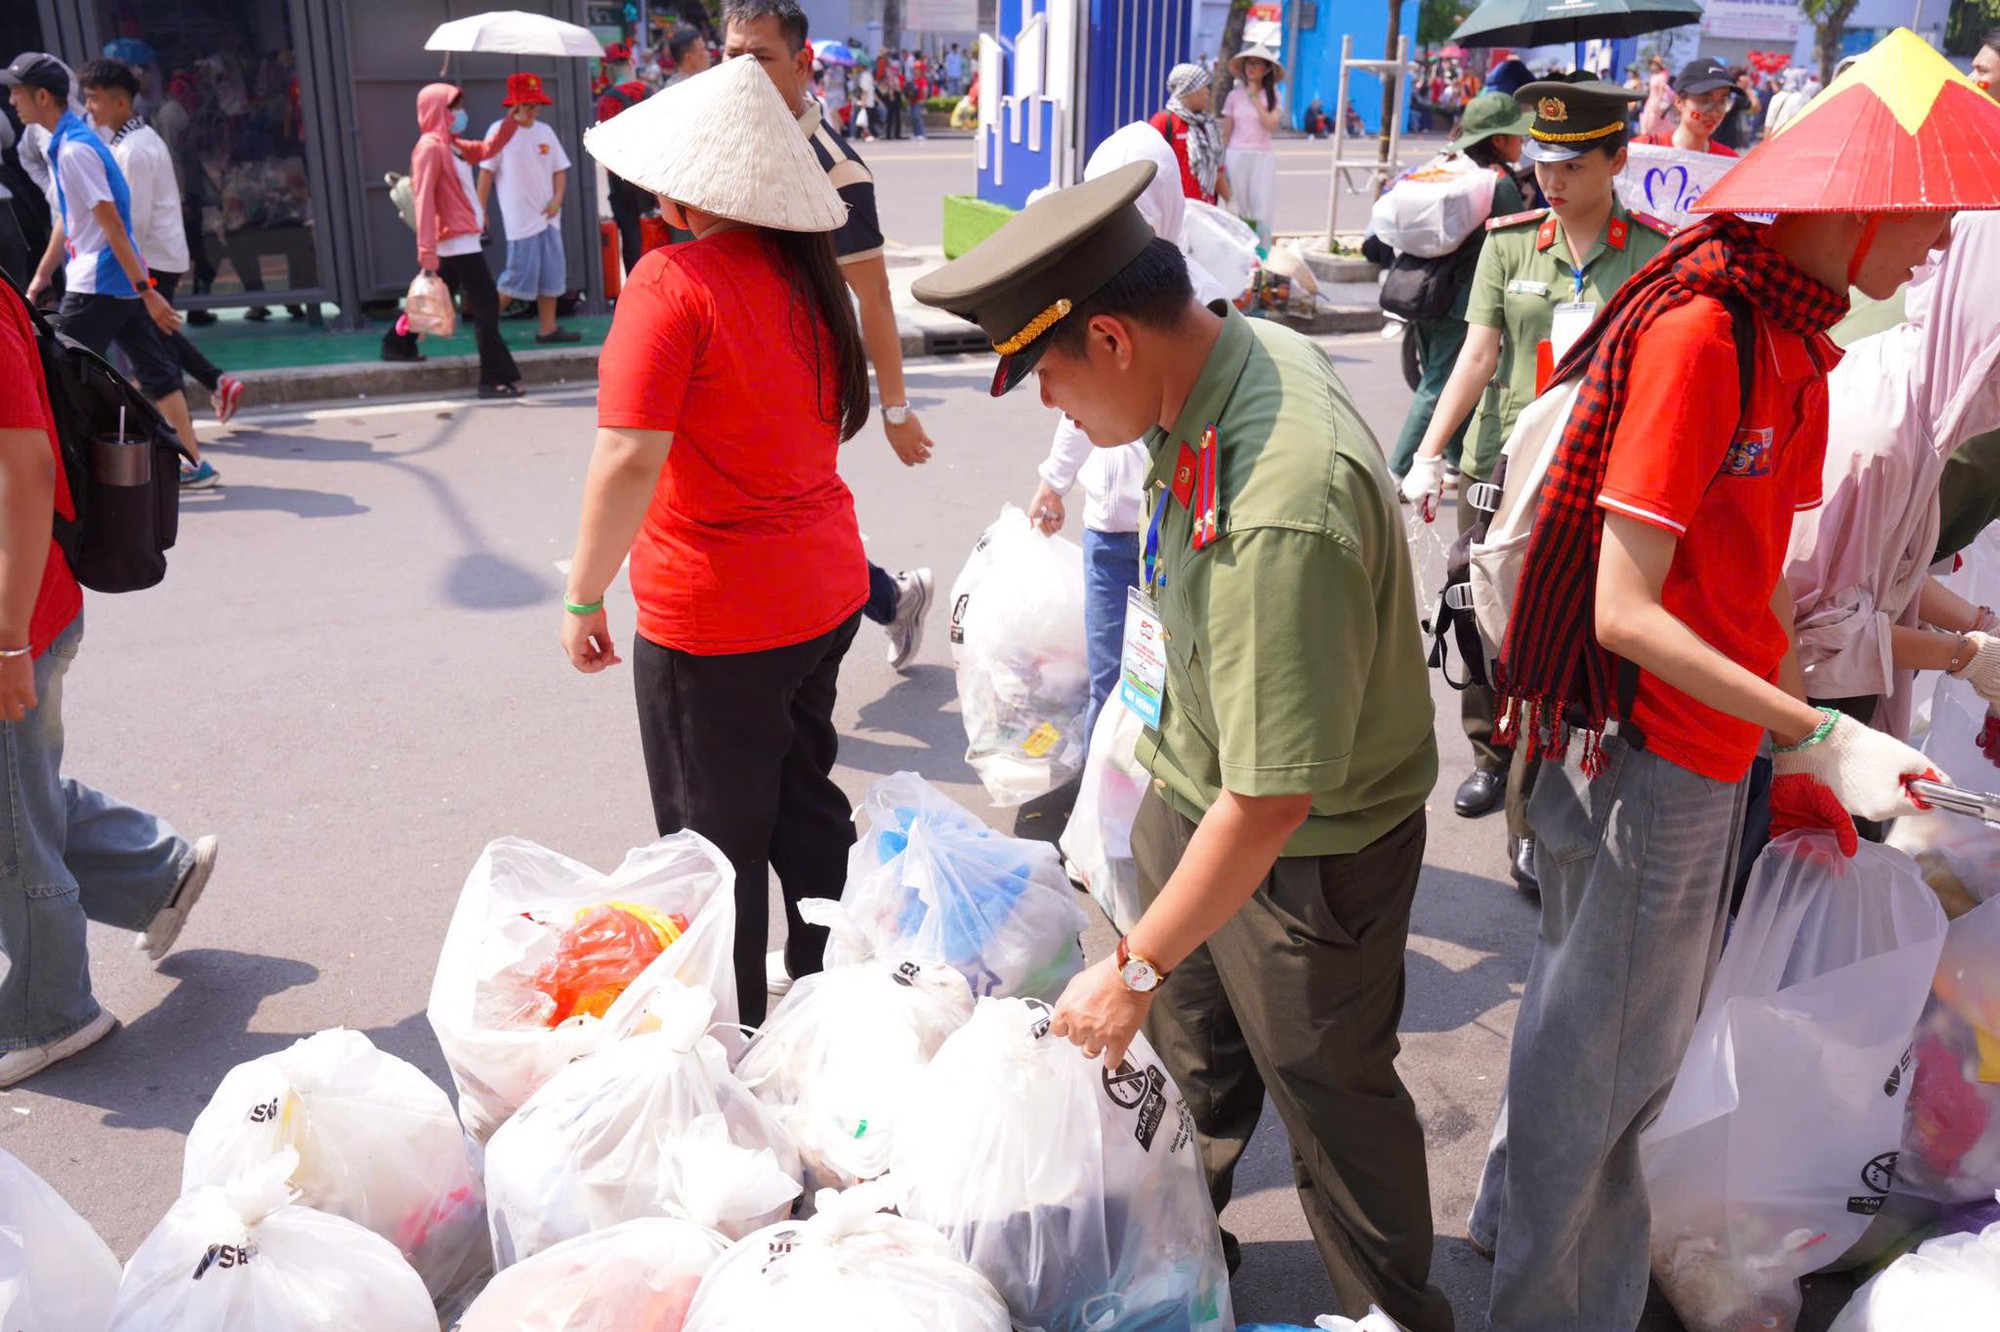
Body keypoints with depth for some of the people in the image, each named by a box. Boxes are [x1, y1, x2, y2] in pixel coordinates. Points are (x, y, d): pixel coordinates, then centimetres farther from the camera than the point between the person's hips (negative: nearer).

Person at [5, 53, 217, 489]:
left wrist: (146, 290, -21)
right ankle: (195, 464, 12)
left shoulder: (74, 149, -17)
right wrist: (42, 277, 25)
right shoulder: (61, 143, 14)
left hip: (97, 283, -10)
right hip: (120, 281, 10)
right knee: (156, 372, 9)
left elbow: (112, 225, -20)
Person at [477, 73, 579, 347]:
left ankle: (547, 329, 13)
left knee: (551, 274, 6)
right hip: (520, 218, -6)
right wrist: (480, 211, -6)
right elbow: (486, 172, -4)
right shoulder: (500, 131, -5)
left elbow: (559, 168, 14)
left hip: (547, 215, 6)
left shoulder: (545, 130, 10)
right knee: (520, 275, -7)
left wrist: (557, 199, -2)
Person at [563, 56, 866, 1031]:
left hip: (712, 620, -7)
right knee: (807, 804, 23)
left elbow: (630, 456, -24)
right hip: (825, 593, 7)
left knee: (716, 842, 10)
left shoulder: (673, 282, -20)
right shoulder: (809, 273, 3)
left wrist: (584, 598, -16)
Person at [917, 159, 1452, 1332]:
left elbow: (1272, 799, -33)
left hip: (1306, 849, -8)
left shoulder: (1286, 513, -38)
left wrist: (1135, 969, -22)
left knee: (1329, 1091, 14)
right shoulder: (1242, 348, -8)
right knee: (1190, 1058, 26)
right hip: (1194, 787, 8)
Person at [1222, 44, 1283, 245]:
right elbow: (1226, 132, 9)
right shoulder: (1234, 95, 7)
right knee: (1240, 211, 3)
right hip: (1236, 156, 1)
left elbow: (1271, 124, -11)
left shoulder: (1273, 96, 5)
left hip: (1262, 157, -1)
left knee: (1262, 213, -7)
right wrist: (1221, 163, 6)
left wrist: (1254, 98, -8)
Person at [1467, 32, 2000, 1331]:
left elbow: (1759, 580, 9)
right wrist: (1817, 735, -24)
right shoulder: (1698, 333, -21)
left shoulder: (1796, 337, 7)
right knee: (1602, 1040, 9)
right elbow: (1626, 611, -25)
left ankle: (1524, 1210, 45)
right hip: (1646, 751, -9)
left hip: (1721, 741, 9)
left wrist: (1793, 757, 7)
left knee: (1647, 1016, 23)